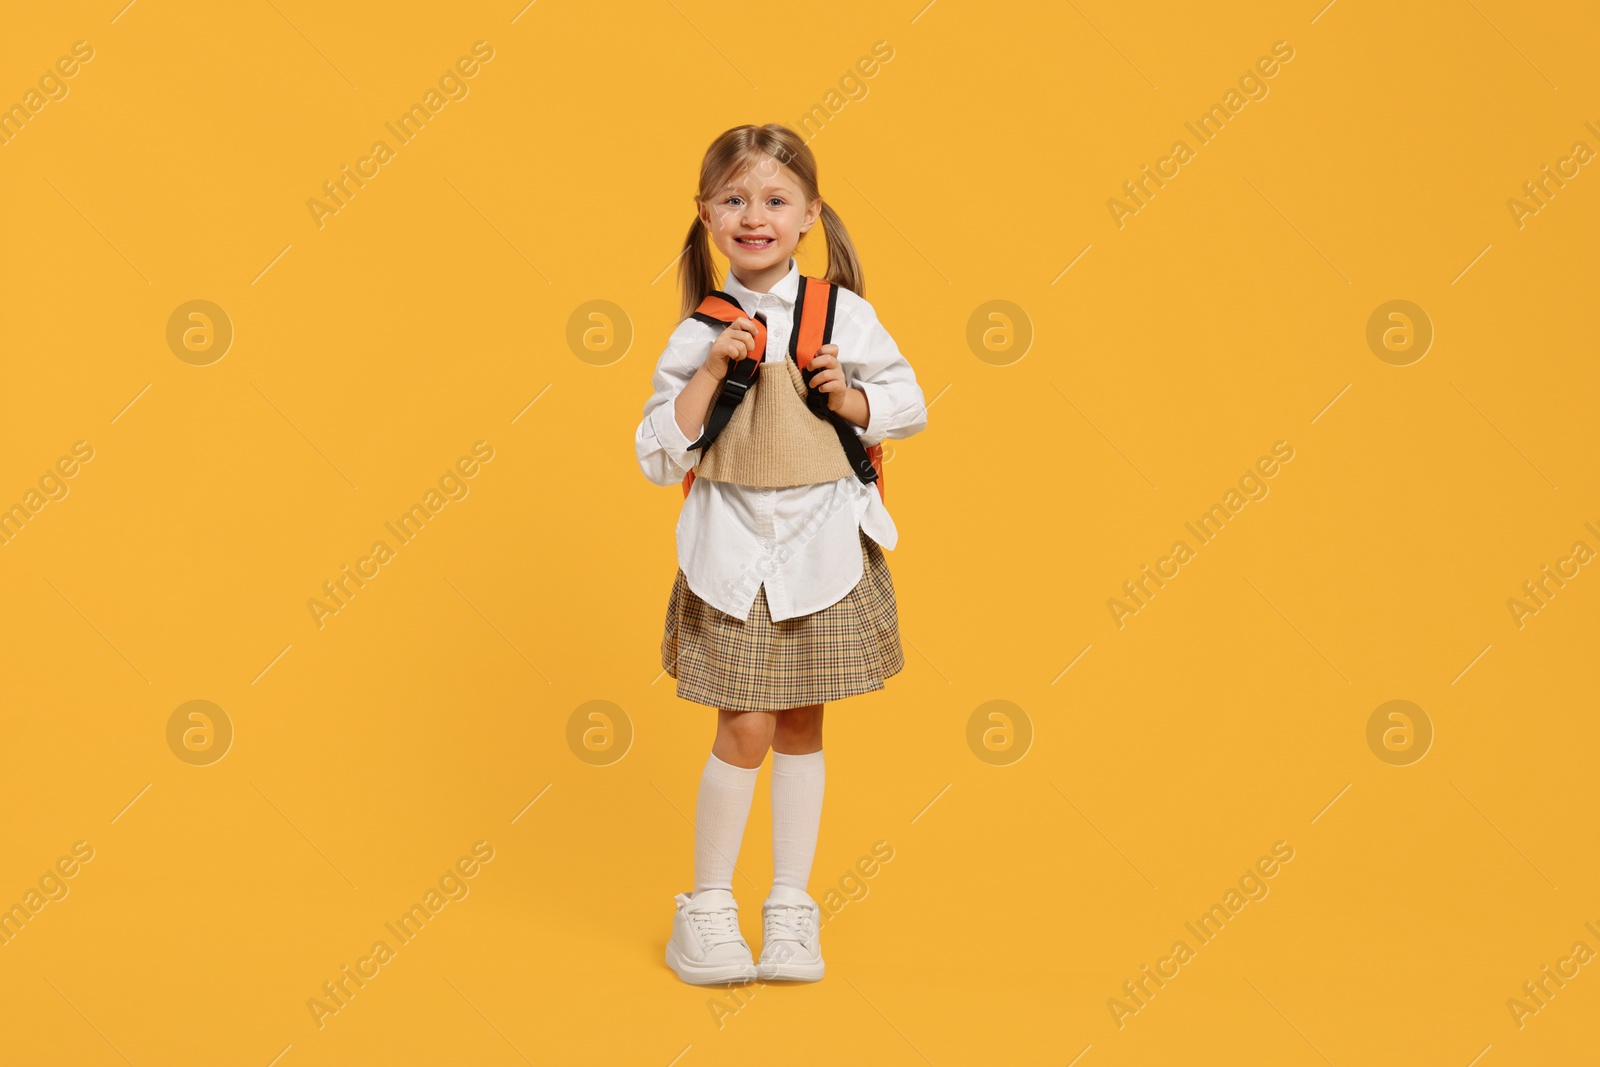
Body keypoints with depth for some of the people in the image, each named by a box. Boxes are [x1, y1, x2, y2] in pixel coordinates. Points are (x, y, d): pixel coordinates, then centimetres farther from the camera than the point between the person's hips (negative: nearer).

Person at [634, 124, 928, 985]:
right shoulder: (697, 335, -3)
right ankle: (707, 905, 16)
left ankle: (791, 903, 24)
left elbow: (909, 405, 7)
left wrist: (848, 397, -12)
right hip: (734, 549, -1)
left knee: (802, 723, 11)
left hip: (823, 546, 1)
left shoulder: (844, 315, -2)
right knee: (747, 727, -2)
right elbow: (660, 457, -6)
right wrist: (711, 372, -16)